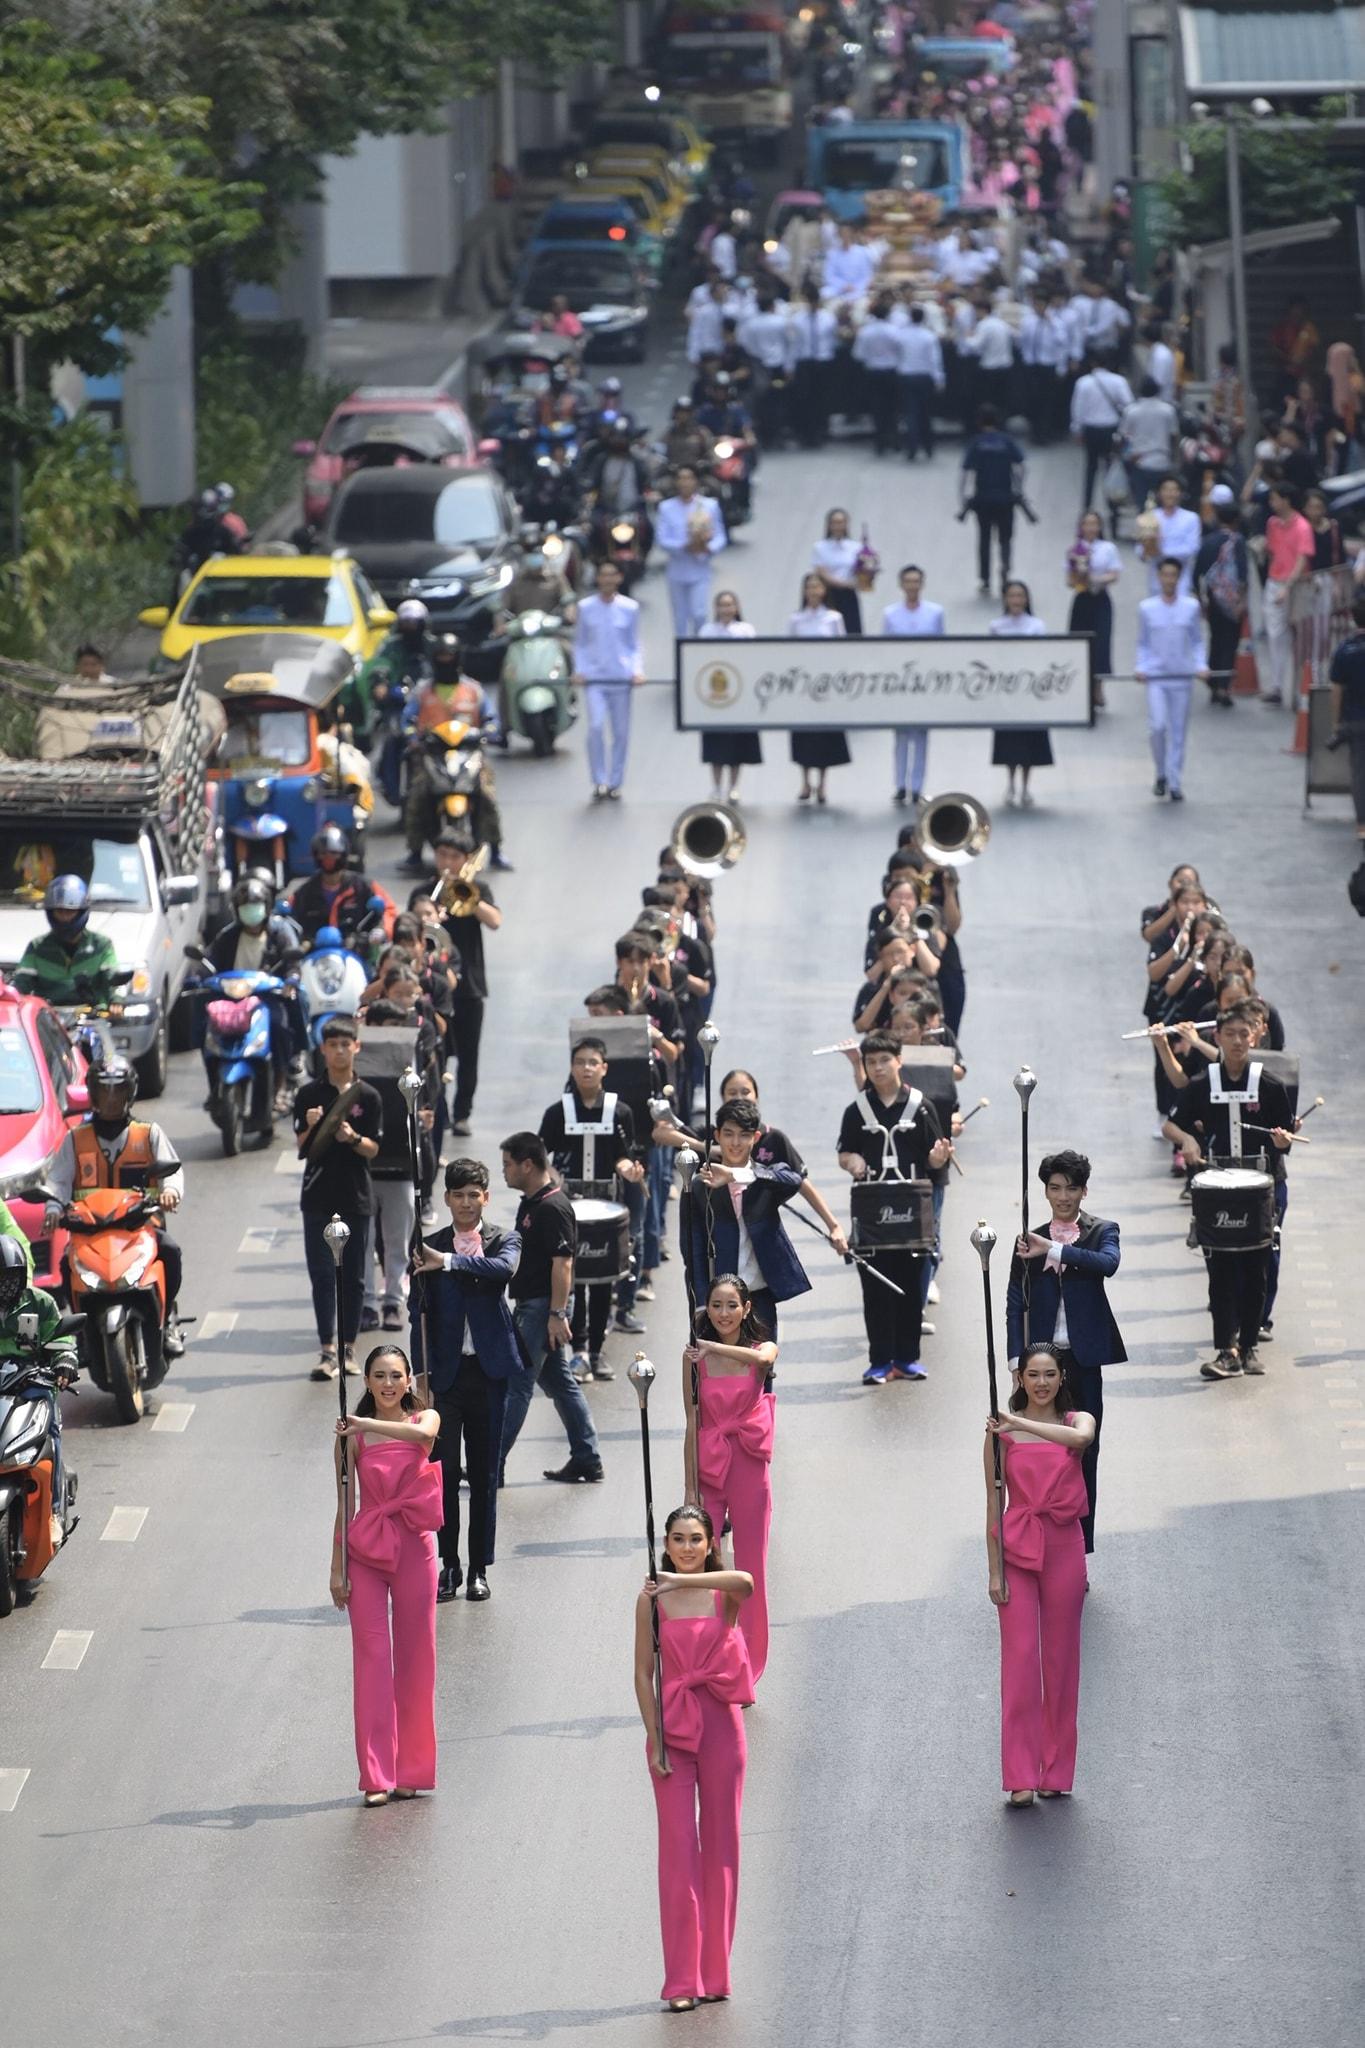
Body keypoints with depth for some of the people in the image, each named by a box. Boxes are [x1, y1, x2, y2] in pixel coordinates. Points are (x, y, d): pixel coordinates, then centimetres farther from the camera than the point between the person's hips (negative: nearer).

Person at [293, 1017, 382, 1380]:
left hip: (356, 1197, 0)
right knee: (322, 1275, -4)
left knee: (353, 1276, 5)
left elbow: (373, 1149, 1)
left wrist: (352, 1138, -19)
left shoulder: (367, 1097, 3)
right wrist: (312, 1128, -18)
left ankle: (348, 1347, 13)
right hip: (318, 1196, 0)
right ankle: (327, 1350, -5)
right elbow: (302, 1148, 3)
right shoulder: (309, 1094, 3)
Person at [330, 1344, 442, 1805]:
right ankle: (376, 1775, -2)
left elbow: (420, 1433, -24)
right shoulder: (352, 1435, 2)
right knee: (371, 1659, -4)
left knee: (414, 1658, 5)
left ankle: (411, 1770, 14)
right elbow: (344, 1505, 4)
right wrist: (337, 1569, 1)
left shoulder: (425, 1419, 2)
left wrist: (367, 1424, -27)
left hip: (413, 1547, 0)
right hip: (365, 1551, 0)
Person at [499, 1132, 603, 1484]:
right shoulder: (530, 1204, 14)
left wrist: (557, 1314, -25)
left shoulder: (553, 1208, -17)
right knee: (559, 1382, 13)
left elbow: (562, 1263, -22)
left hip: (542, 1306, -10)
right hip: (530, 1306, 10)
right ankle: (587, 1461, 17)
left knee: (516, 1385, -7)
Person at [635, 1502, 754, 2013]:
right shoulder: (653, 1598, 0)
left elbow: (745, 1582, -26)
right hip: (672, 1727, -1)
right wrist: (654, 1737, -8)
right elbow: (643, 1673, 0)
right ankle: (682, 1980, -3)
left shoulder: (724, 1594, 0)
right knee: (678, 1849, -3)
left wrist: (681, 1581, -33)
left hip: (720, 1725, 1)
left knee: (720, 1846, 5)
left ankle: (714, 1973, 14)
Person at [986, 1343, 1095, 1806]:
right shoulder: (1001, 1431, 1)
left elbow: (1080, 1438, -23)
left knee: (1061, 1660, 6)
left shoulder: (1077, 1421, 4)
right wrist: (995, 1571, -5)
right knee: (1019, 1659, -5)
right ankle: (1021, 1777, -4)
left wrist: (1021, 1424, -25)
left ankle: (1056, 1771, 15)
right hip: (1016, 1547, -1)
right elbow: (994, 1504, 0)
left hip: (1064, 1547, 1)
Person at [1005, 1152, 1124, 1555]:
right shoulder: (1030, 1241, 8)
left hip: (1083, 1356, -1)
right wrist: (1017, 1358, -1)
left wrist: (1053, 1251, -22)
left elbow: (1108, 1263, -19)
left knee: (1084, 1450, 3)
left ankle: (1079, 1548, 8)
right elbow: (1016, 1301, 7)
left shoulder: (1102, 1232, 4)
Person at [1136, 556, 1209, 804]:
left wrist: (1201, 665, -5)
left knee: (1178, 731, 3)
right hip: (1156, 675, -1)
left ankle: (1175, 783, 11)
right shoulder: (1147, 608, 2)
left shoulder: (1191, 606, 3)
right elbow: (1143, 644, 8)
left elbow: (1197, 641, 9)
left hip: (1182, 676, 1)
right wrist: (1140, 667, -6)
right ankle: (1161, 775, 8)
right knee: (1157, 726, -14)